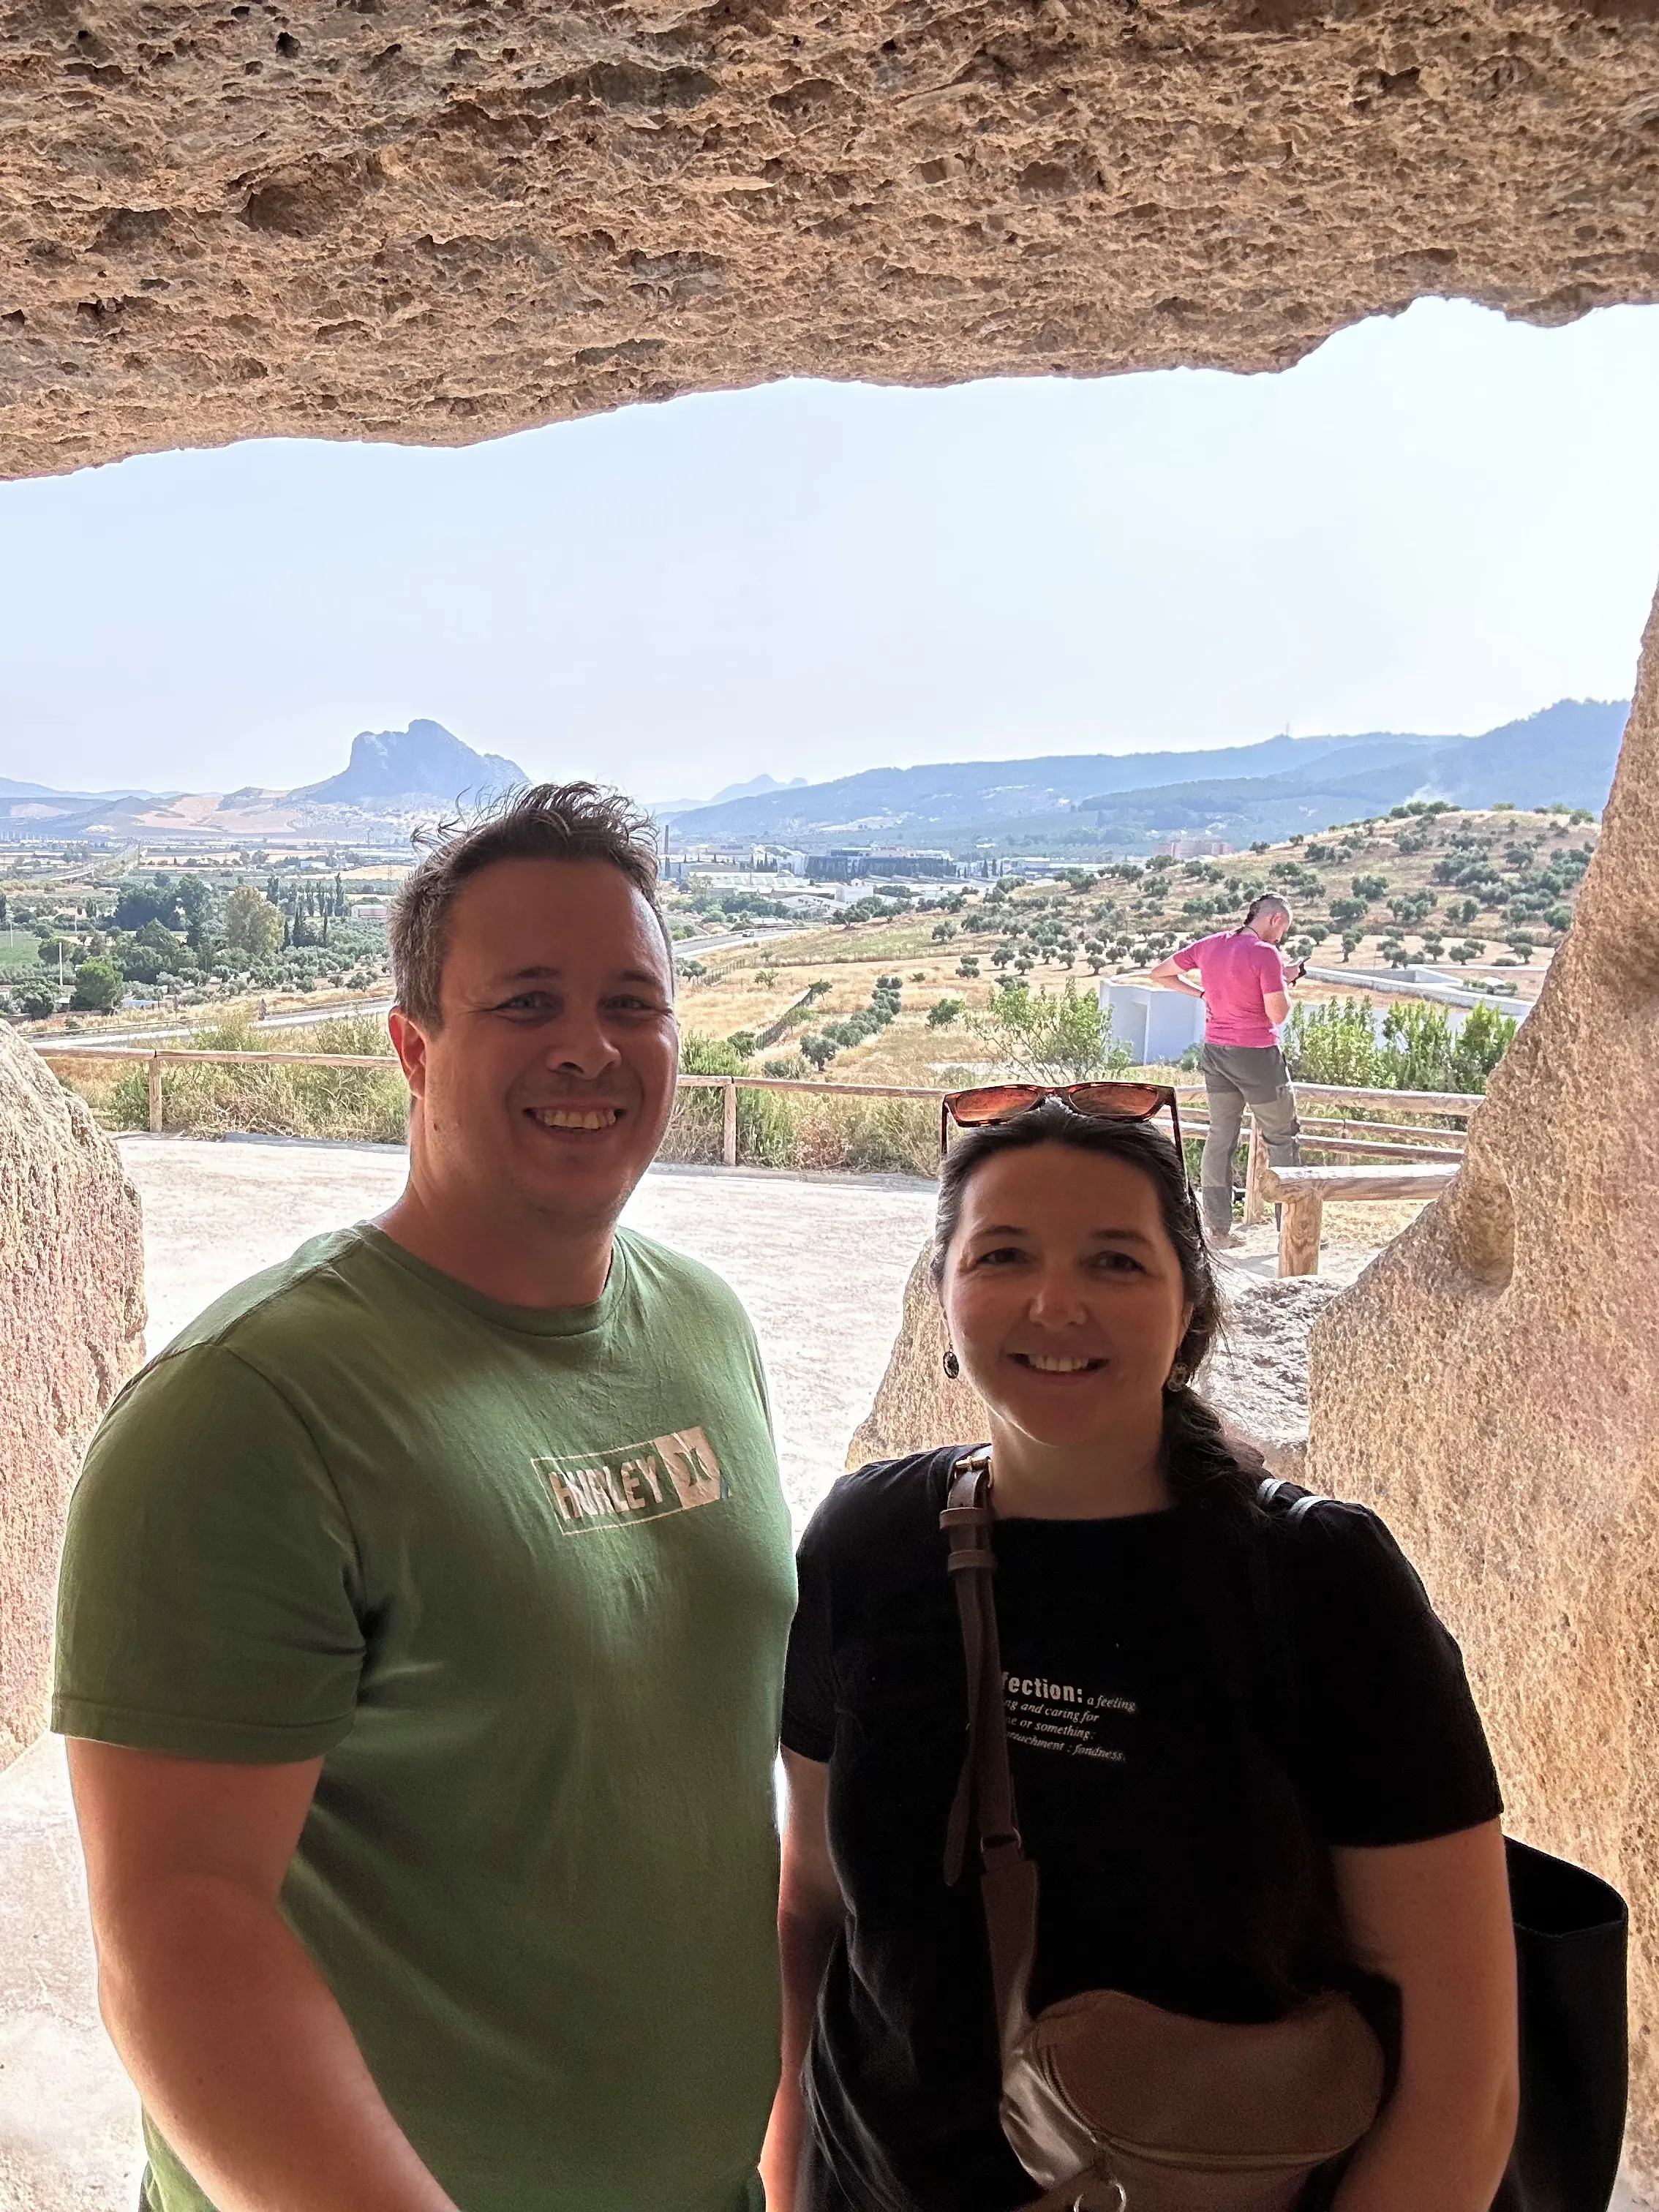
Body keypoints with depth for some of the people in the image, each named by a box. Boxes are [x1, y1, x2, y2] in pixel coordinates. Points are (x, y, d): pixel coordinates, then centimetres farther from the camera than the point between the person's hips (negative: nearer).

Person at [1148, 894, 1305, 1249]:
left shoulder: (1209, 946, 4)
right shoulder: (1265, 954, -16)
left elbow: (1157, 974, 12)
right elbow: (1278, 1014, -18)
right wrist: (1286, 981, 0)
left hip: (1216, 1053, 6)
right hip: (1257, 1057, -6)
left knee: (1220, 1136, 11)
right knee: (1281, 1138, 8)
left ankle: (1217, 1228, 11)